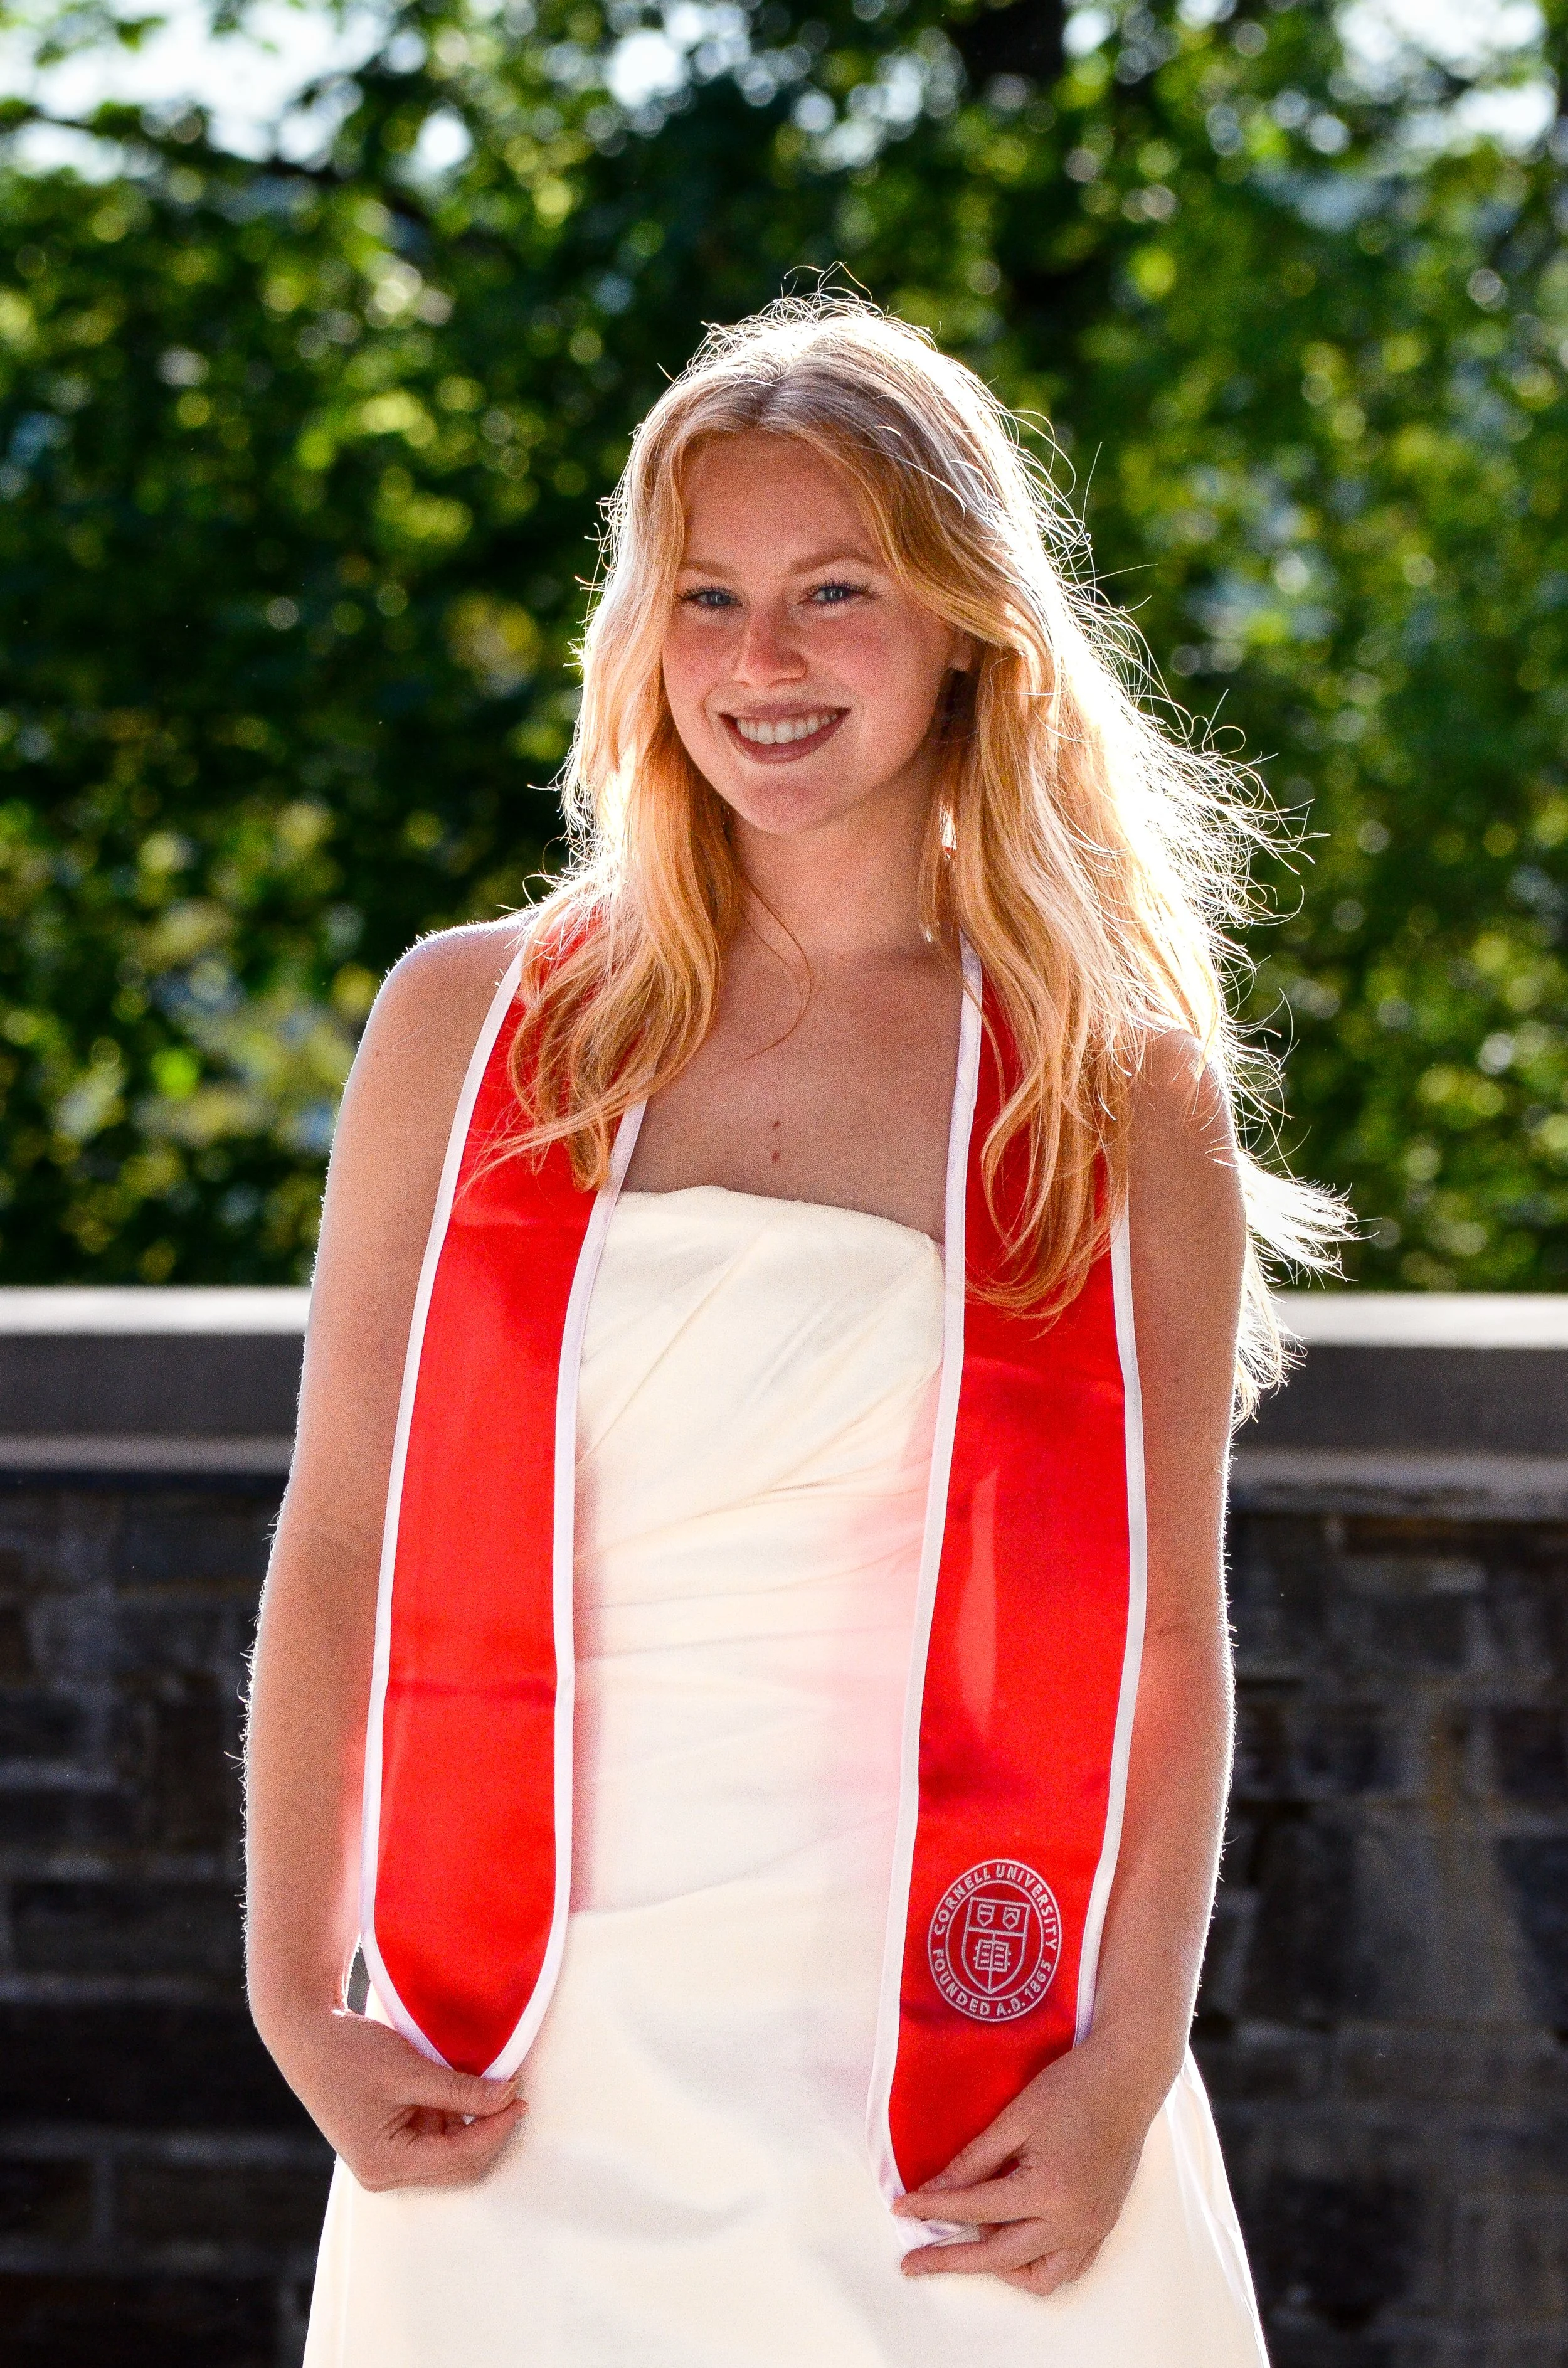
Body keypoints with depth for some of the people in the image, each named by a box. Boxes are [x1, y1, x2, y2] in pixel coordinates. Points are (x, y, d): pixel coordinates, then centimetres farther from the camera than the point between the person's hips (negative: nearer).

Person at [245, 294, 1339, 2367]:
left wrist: (1127, 2068, -5)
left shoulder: (1124, 1091, 3)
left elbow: (1170, 1636, 4)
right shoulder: (474, 1028, 5)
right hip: (530, 2095, 1)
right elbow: (338, 1551, 6)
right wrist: (298, 1997, -2)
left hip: (954, 2116, -1)